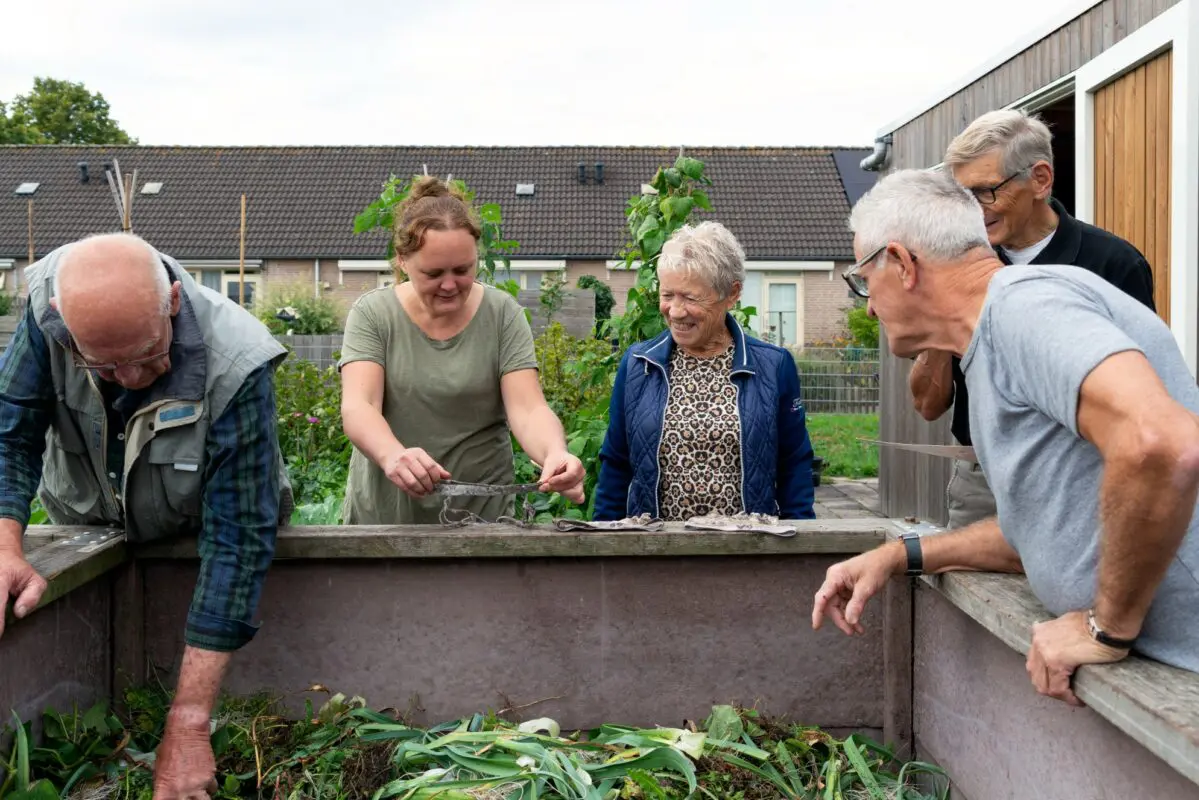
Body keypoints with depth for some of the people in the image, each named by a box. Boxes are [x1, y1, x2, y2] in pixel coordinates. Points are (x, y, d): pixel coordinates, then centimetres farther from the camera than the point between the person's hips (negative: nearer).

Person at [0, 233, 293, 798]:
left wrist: (188, 723, -39)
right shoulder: (48, 303, -30)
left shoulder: (235, 369, -41)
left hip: (193, 530, -3)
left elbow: (237, 538, -39)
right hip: (89, 522, 3)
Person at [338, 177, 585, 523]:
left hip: (483, 512, 0)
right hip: (384, 512, 0)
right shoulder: (372, 314, -8)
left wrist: (556, 453, -37)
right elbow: (357, 407, -20)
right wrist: (393, 454, -41)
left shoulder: (503, 314, -7)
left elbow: (528, 409, -14)